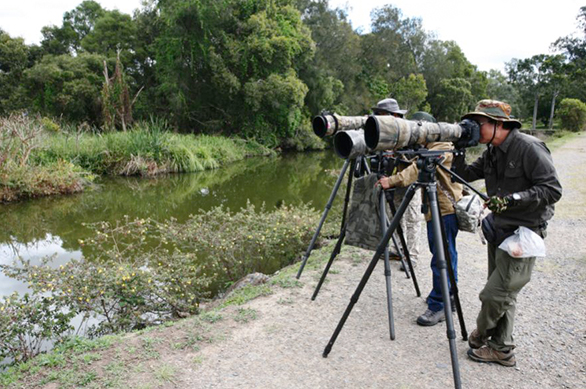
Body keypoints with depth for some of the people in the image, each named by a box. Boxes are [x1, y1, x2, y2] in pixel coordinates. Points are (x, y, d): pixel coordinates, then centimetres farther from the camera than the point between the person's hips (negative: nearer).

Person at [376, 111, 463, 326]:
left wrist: (392, 181, -34)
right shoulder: (429, 149, 20)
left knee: (442, 259, -7)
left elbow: (418, 169, -26)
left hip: (445, 210, -10)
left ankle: (439, 306, 0)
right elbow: (417, 167, 11)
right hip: (436, 210, 10)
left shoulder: (443, 149, -12)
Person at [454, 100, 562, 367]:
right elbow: (466, 174, 11)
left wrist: (511, 199, -28)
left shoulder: (529, 148, -17)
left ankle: (480, 335, 20)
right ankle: (501, 349, 29)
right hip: (499, 231, 8)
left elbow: (552, 190, -19)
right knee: (504, 294, 16)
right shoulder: (492, 152, 8)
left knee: (494, 294, -5)